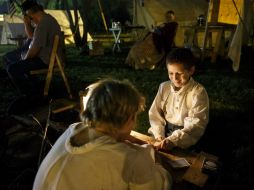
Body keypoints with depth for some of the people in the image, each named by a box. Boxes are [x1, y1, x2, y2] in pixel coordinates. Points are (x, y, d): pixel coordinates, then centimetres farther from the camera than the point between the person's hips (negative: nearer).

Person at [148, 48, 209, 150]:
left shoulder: (198, 92, -13)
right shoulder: (164, 87, 1)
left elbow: (196, 124, -20)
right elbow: (155, 113, 2)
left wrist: (173, 140, -31)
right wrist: (159, 135, -13)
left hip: (185, 136, -4)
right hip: (165, 130, 4)